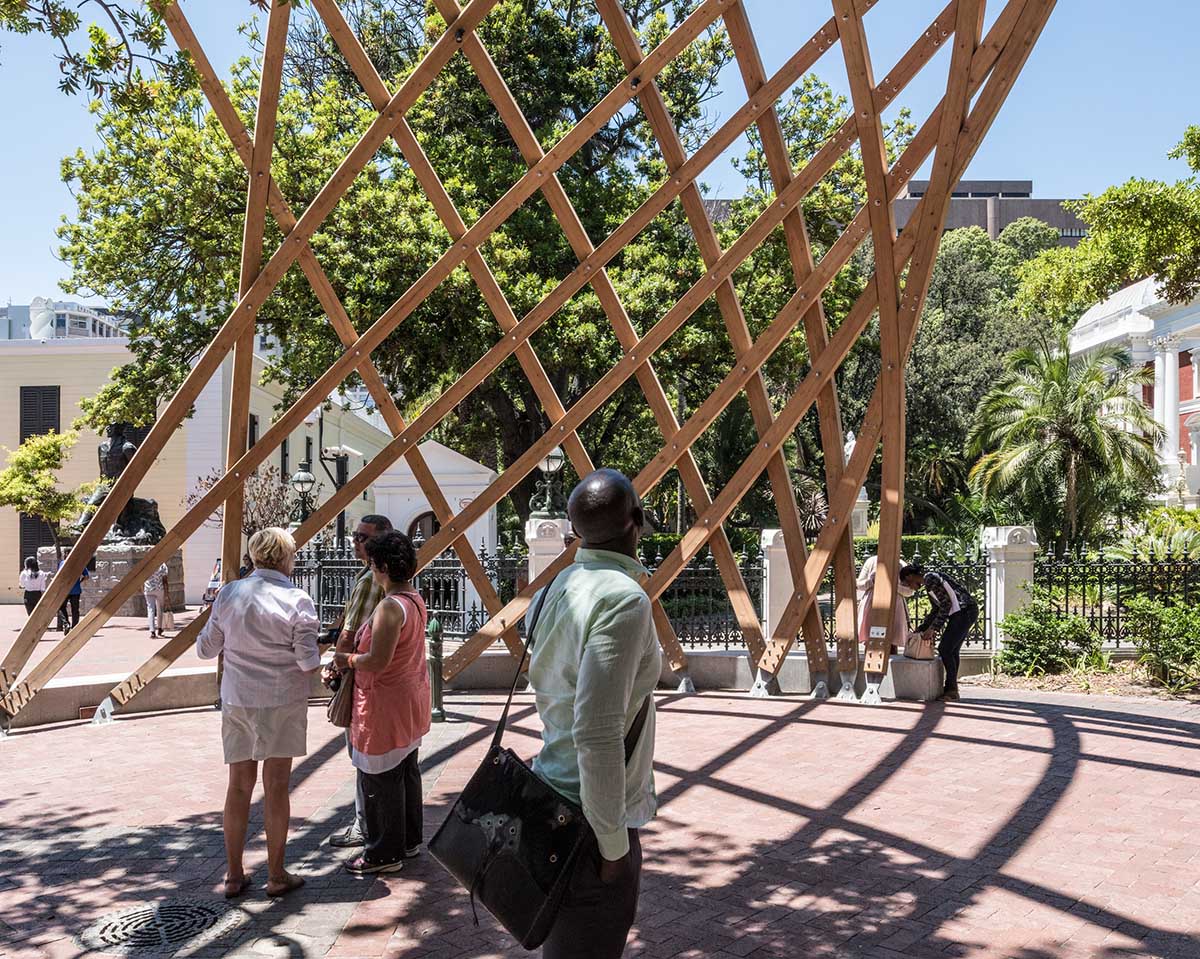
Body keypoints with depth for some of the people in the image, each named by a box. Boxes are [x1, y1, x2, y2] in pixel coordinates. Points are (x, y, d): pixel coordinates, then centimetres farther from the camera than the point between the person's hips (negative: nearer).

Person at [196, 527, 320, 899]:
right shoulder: (297, 601, -12)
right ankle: (276, 875, 14)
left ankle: (233, 876, 20)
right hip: (281, 701, -4)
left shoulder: (228, 594, -1)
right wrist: (322, 663, 6)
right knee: (276, 786, 5)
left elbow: (206, 648, 7)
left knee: (239, 784, 13)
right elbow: (309, 662, -15)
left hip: (236, 700, 4)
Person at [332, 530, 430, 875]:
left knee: (379, 780, 3)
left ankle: (385, 853, 13)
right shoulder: (415, 599, 5)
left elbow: (377, 661, -27)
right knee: (407, 772, 19)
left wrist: (347, 659, -10)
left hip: (386, 704, -10)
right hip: (411, 699, 10)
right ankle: (408, 840, 31)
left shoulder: (390, 607, -24)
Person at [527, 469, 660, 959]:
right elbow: (597, 734, -26)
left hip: (555, 799, 9)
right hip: (592, 821, -9)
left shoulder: (556, 589, 5)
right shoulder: (623, 599, -22)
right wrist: (614, 842, -17)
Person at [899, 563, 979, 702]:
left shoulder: (930, 578, -11)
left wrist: (933, 628, -13)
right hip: (966, 612, 10)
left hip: (964, 611, -10)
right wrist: (921, 629, 25)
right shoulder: (928, 582, 19)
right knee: (952, 650, 12)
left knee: (945, 649, -8)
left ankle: (951, 692, -5)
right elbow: (935, 610, 26)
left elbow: (946, 604, -15)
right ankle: (952, 690, 16)